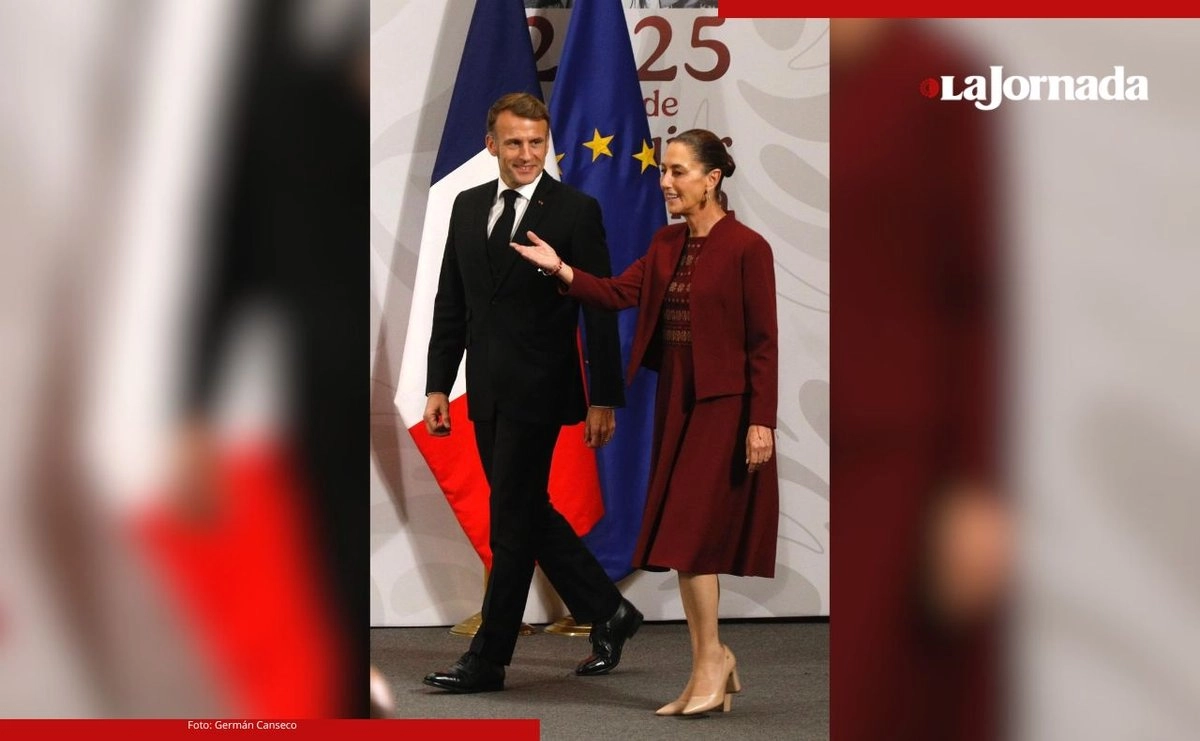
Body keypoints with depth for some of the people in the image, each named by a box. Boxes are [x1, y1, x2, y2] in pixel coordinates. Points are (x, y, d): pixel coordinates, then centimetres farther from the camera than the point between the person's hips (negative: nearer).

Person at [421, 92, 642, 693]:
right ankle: (608, 613, 29)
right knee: (528, 513, 13)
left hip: (537, 390, -6)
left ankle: (488, 660, 6)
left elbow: (600, 311, -8)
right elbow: (451, 305, 13)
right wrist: (438, 385, 9)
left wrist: (603, 399, -11)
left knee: (512, 520, -2)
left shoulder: (575, 211, -7)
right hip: (486, 391, 7)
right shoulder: (468, 206, 11)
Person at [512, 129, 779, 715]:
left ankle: (711, 656, 6)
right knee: (690, 542, 9)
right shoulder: (666, 243, 10)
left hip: (722, 404, -8)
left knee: (689, 531, -9)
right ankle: (712, 671, 16)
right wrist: (560, 269, -13)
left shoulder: (746, 247, -11)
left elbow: (763, 342, -12)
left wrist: (761, 421, -15)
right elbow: (619, 293, 0)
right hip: (675, 401, 8)